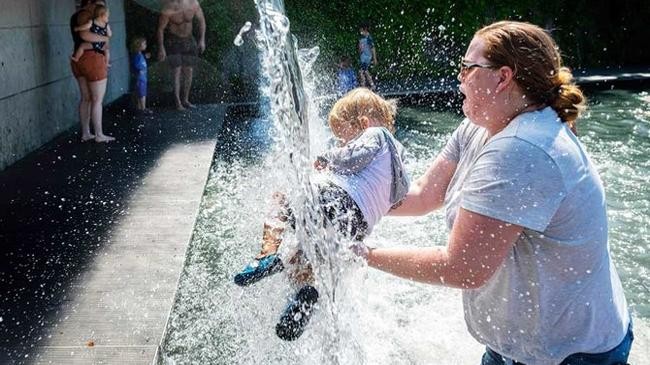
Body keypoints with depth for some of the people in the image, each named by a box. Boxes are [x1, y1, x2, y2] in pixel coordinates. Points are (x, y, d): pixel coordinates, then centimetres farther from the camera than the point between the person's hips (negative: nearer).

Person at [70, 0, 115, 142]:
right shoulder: (86, 14, -13)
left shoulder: (76, 16, 18)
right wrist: (104, 38, -16)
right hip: (92, 59, -10)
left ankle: (85, 133, 18)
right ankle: (99, 135, 4)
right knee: (97, 100, -2)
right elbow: (85, 35, -30)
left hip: (79, 60, 10)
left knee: (86, 98, 13)